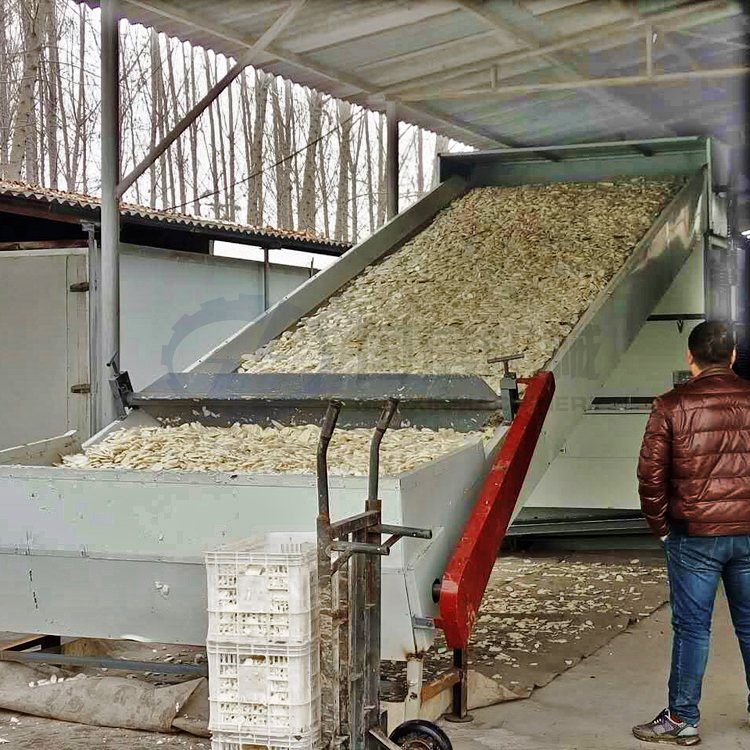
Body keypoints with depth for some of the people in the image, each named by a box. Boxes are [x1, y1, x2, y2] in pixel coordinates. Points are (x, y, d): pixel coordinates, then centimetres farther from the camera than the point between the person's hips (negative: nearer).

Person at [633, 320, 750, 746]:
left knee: (692, 627, 4)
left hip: (694, 535, -3)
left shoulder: (672, 406, -7)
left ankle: (683, 720, 11)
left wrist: (661, 526, 6)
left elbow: (651, 474, -6)